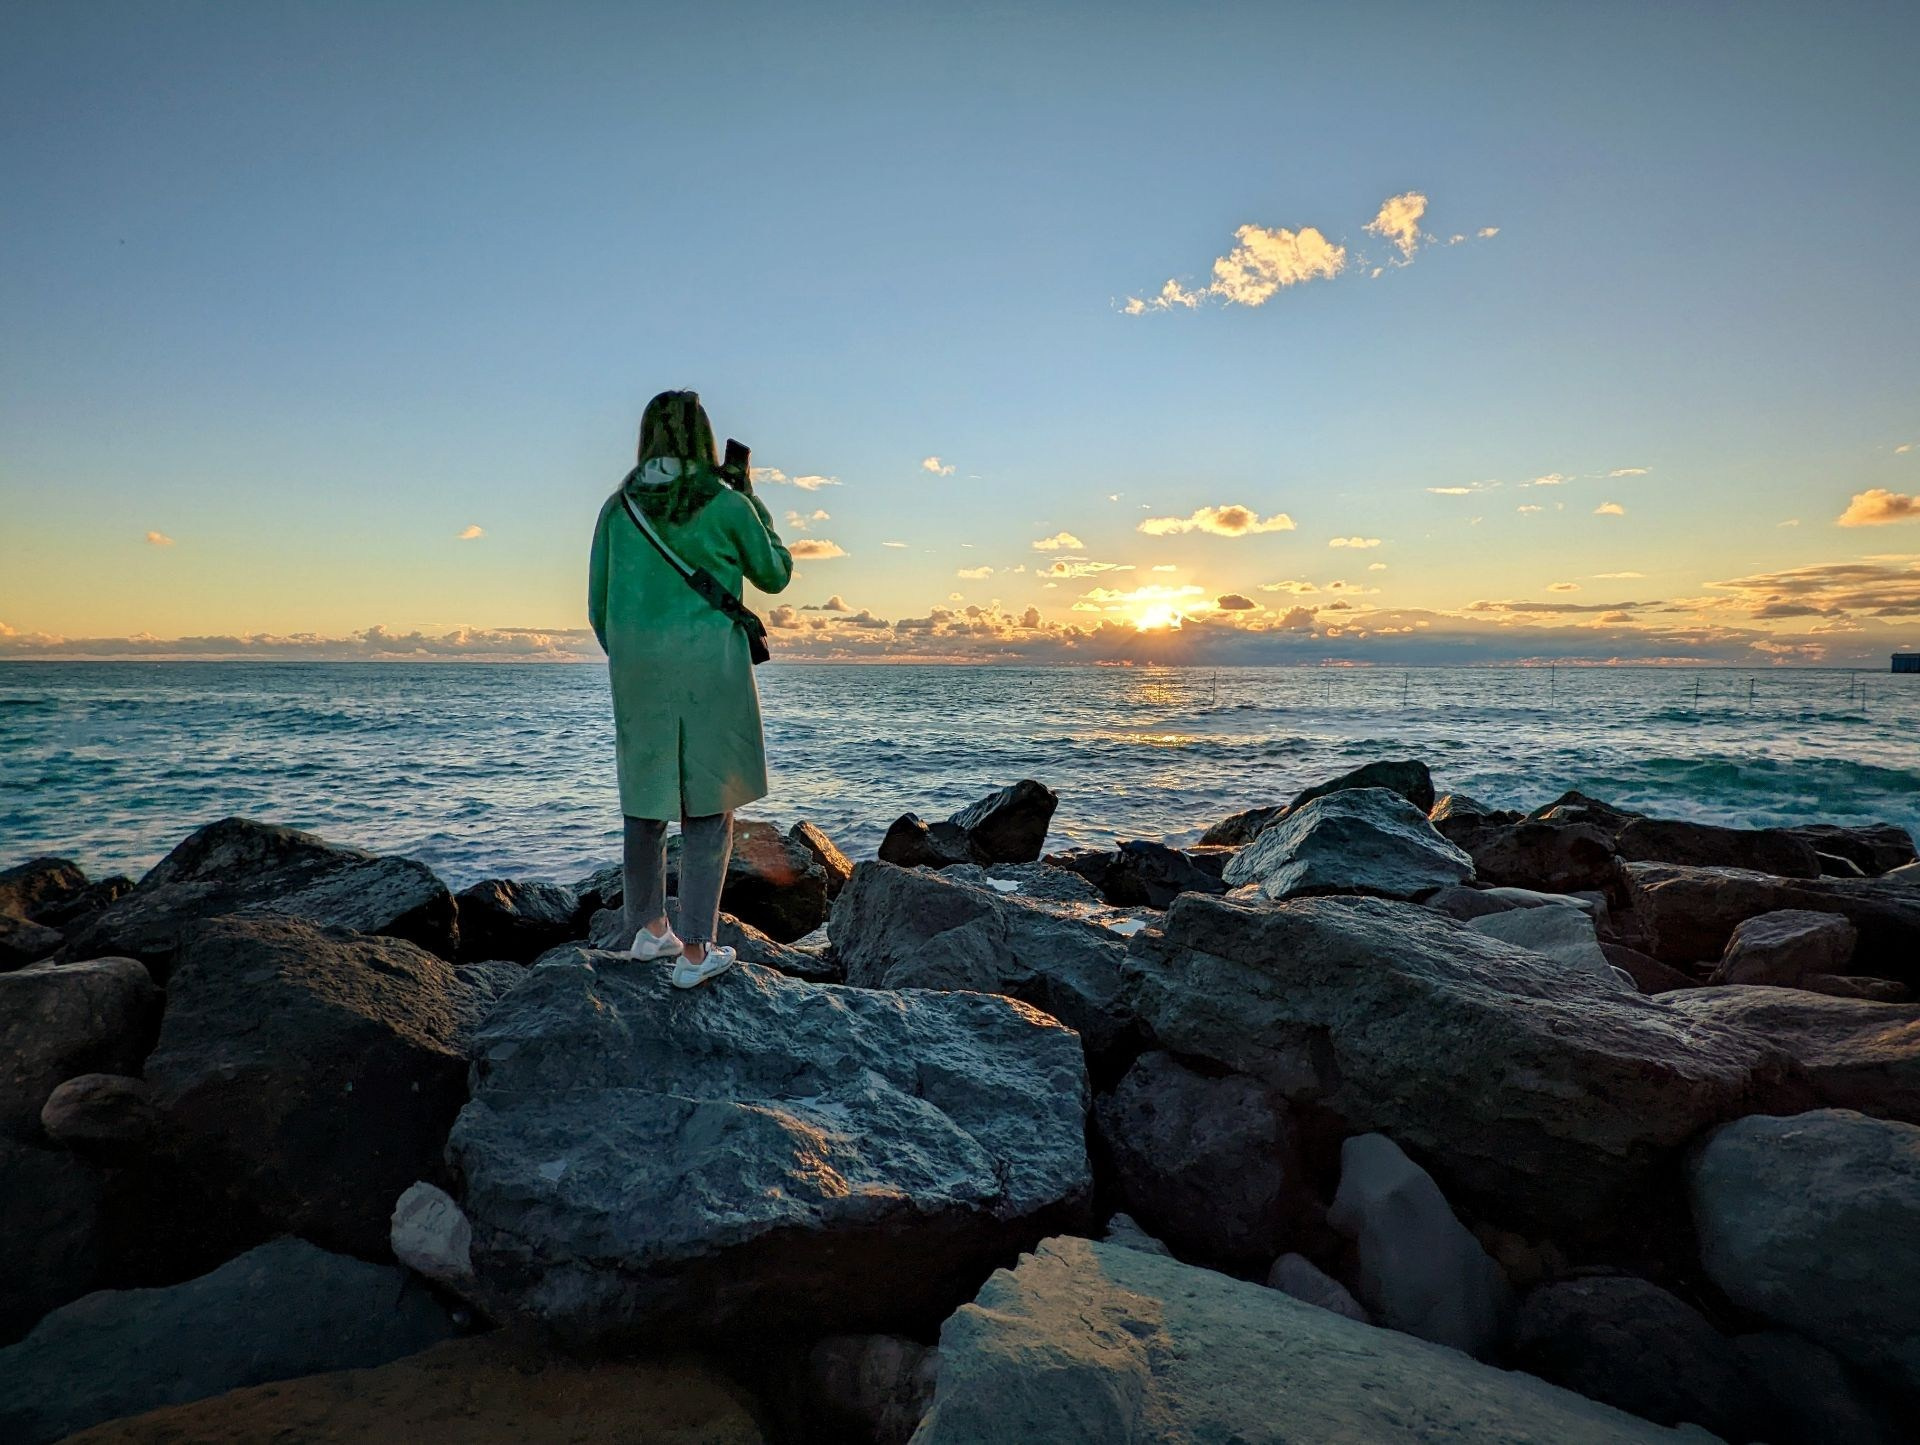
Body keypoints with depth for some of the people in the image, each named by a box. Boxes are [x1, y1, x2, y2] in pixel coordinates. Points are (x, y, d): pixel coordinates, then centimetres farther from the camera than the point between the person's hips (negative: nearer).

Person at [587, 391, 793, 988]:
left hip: (637, 666, 4)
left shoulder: (619, 507, 6)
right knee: (709, 807, 2)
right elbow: (774, 574, 9)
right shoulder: (727, 505, -5)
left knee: (645, 801, 15)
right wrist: (754, 506, 17)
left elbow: (598, 604, 10)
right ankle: (694, 951, 3)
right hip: (710, 665, -4)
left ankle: (648, 929, 28)